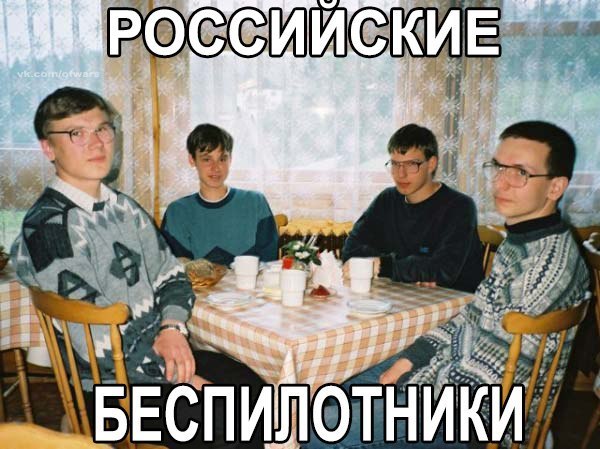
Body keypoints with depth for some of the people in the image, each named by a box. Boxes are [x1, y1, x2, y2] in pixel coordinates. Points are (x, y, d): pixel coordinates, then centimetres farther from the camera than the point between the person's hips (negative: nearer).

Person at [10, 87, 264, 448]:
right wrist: (181, 379, -16)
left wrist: (172, 328, -10)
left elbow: (171, 274, 10)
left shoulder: (124, 208, 9)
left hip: (161, 351, 7)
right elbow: (95, 342, -20)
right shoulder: (49, 228, -17)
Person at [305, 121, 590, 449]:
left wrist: (409, 390, -14)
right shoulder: (520, 241, 5)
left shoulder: (551, 262, -24)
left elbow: (490, 373, -24)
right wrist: (410, 357, 4)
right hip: (455, 366, 9)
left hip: (480, 415, -9)